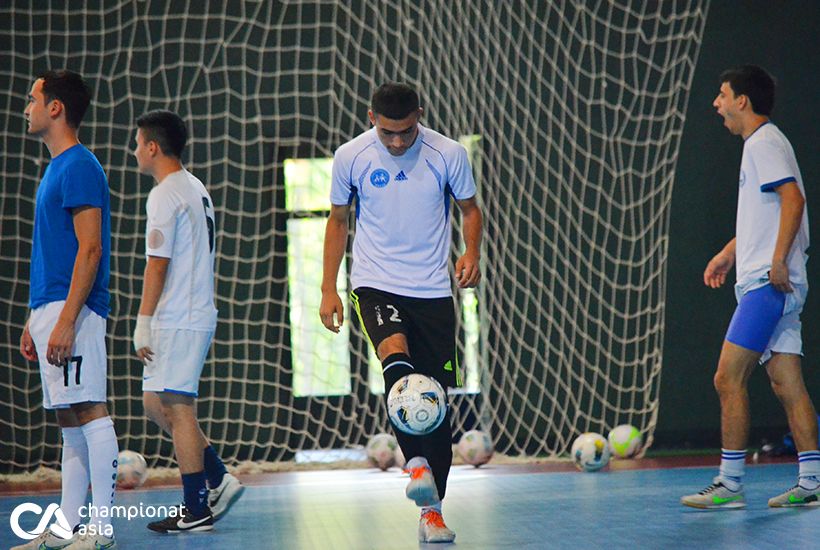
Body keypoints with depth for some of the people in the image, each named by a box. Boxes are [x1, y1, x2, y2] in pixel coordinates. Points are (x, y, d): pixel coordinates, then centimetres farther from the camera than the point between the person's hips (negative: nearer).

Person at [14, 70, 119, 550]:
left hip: (72, 310, -10)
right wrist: (34, 323, 21)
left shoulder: (80, 167, -10)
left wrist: (66, 321, -22)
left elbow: (89, 249, -17)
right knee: (70, 418, 11)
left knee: (89, 411, -9)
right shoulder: (56, 168, 20)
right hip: (49, 309, 10)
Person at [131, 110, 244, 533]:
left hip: (177, 321, -10)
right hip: (197, 315, 10)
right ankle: (219, 480, 12)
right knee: (156, 404, 14)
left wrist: (143, 323, -15)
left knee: (177, 408, -5)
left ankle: (197, 511, -2)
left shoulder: (165, 195, -12)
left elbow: (157, 263, -17)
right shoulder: (196, 189, 18)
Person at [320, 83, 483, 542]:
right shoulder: (351, 156, -2)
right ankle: (417, 464, -30)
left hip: (433, 290, 1)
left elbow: (470, 208, 11)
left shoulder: (449, 154, -4)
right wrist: (329, 288, 6)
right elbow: (339, 220, 11)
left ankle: (432, 510, 12)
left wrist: (472, 252, -9)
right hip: (375, 283, -1)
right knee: (396, 355, -32)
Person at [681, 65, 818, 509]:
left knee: (728, 378, -10)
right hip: (767, 284, 10)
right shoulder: (757, 144, 21)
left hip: (767, 283, -10)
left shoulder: (765, 143, -9)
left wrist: (778, 259, -26)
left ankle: (730, 484, -8)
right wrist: (729, 253, 31)